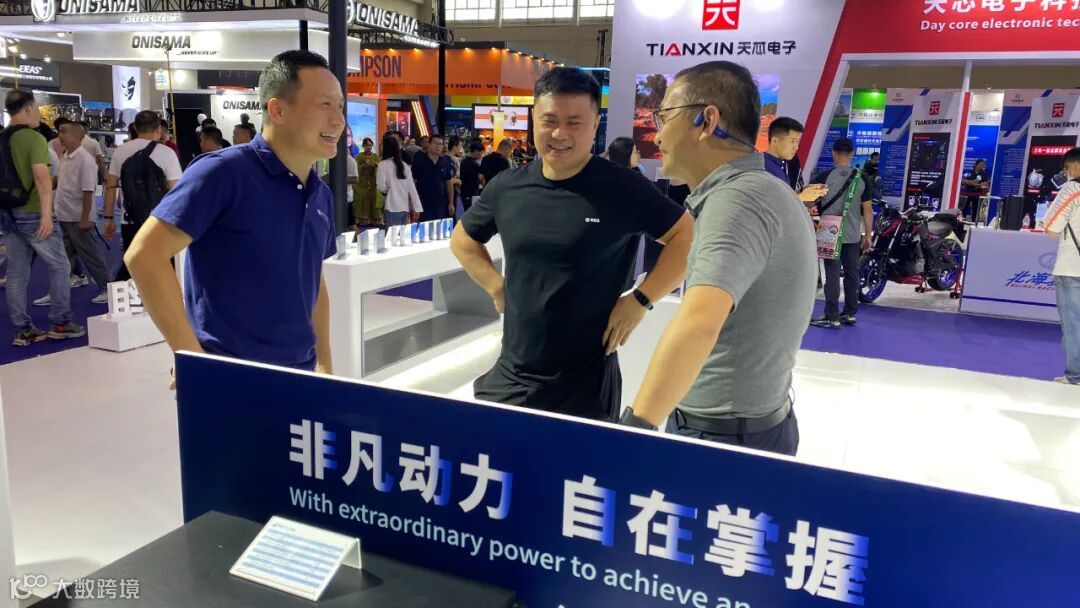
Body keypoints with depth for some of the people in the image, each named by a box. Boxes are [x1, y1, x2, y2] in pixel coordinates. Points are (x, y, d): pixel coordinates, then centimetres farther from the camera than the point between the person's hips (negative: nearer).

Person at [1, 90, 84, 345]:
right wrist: (46, 214, -25)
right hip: (32, 214, -7)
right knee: (60, 266, 5)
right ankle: (60, 324, 6)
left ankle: (22, 330, 11)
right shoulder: (34, 138, -13)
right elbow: (41, 177, -22)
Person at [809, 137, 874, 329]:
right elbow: (867, 209, 1)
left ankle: (832, 317, -4)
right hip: (853, 236, 3)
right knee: (852, 273, 12)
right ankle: (850, 313, 21)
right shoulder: (862, 178, -1)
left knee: (832, 275, -3)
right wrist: (868, 235, 9)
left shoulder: (824, 177, -9)